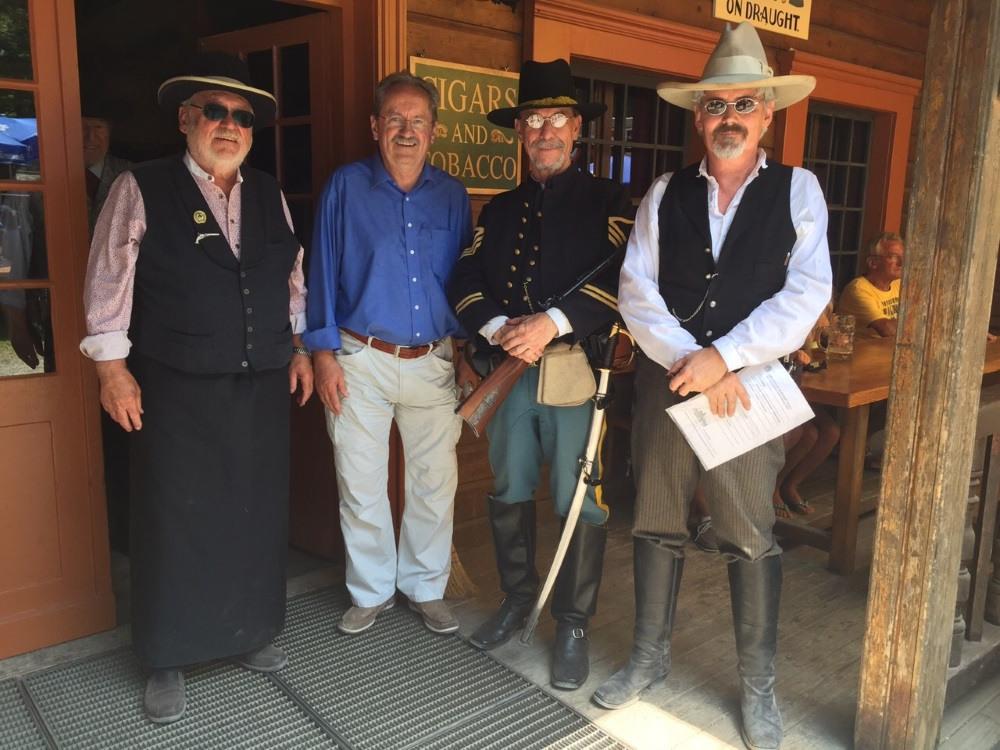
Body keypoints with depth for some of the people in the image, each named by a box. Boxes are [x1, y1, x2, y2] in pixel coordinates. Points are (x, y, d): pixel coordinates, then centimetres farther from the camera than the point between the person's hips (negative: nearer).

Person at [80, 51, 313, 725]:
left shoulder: (270, 195, 11)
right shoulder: (142, 190, -2)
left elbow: (292, 278, 18)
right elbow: (109, 282, -3)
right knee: (177, 524, 6)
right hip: (177, 393, -4)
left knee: (258, 514, 12)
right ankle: (168, 662, 23)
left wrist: (299, 347, 15)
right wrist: (112, 365, -6)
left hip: (262, 389, 4)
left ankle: (251, 633, 33)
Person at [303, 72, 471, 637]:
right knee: (362, 487, 7)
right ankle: (372, 591, 27)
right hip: (362, 360, -2)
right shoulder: (346, 187, 1)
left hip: (434, 361, 2)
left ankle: (426, 587, 28)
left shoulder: (452, 195, 7)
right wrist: (324, 353, -4)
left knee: (436, 483, 9)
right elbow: (323, 273, 1)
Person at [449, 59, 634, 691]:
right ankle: (518, 602, 33)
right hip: (507, 372, 5)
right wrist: (498, 329, -12)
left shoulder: (607, 201, 2)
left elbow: (618, 279, -12)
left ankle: (573, 626, 19)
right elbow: (467, 283, 8)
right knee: (509, 493, 13)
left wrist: (552, 323, -23)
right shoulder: (499, 210, 16)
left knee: (578, 503, 2)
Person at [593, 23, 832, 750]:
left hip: (750, 384, -2)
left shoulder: (797, 190, 1)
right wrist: (691, 364, -14)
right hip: (666, 380, 2)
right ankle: (650, 656, 32)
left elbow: (806, 293, -9)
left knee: (752, 539, 7)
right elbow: (636, 292, -3)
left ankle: (759, 685, 26)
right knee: (656, 524, 12)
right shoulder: (665, 194, 6)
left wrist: (723, 357, -17)